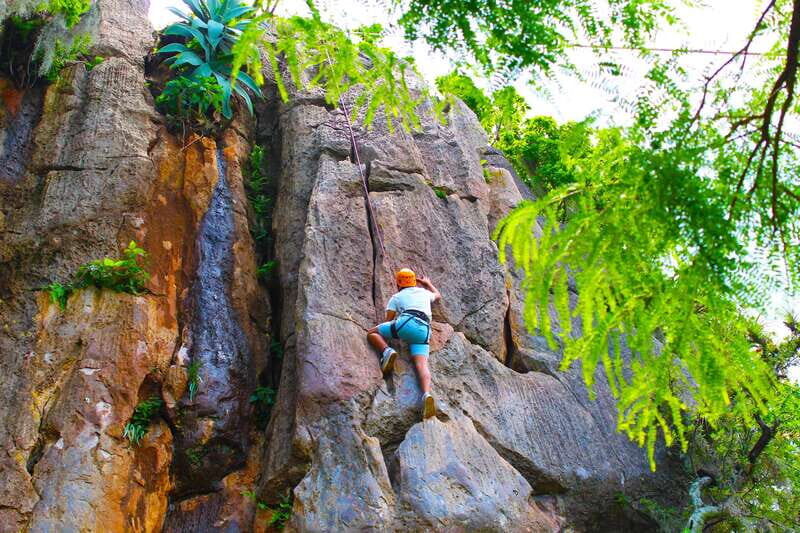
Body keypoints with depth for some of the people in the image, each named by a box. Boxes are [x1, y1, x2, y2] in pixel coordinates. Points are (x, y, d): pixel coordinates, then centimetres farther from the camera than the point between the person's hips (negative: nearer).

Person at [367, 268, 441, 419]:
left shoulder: (396, 297, 22)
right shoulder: (424, 292, 32)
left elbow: (388, 321, 15)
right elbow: (438, 295, 56)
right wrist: (428, 283, 71)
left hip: (407, 322, -3)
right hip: (424, 330, 3)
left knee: (372, 333, 13)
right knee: (422, 364, -12)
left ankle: (387, 351, -16)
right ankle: (427, 394, -41)